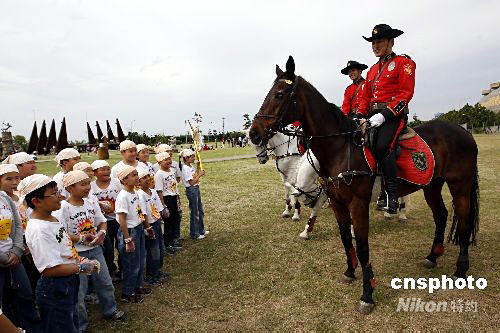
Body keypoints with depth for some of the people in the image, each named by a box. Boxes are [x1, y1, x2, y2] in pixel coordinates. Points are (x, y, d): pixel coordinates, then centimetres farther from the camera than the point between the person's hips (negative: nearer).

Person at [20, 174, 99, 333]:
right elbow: (49, 269, -27)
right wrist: (81, 268, -18)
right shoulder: (38, 229, -25)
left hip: (69, 284, 9)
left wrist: (81, 260, 2)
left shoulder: (51, 219, 5)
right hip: (55, 289, -9)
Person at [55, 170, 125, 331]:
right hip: (76, 254, -6)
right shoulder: (63, 208, -17)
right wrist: (82, 238, -25)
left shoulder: (92, 203, 1)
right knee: (78, 291, 7)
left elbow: (102, 222, 10)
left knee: (105, 282, 18)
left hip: (95, 249, 6)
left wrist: (102, 232, -10)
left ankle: (109, 310, 41)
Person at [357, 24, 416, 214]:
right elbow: (364, 96, 20)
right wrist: (359, 116, 1)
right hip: (373, 115, 7)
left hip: (394, 115, -7)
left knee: (382, 146, -31)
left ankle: (392, 193, -18)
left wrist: (385, 114, -19)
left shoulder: (404, 62, 4)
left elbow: (406, 93, -7)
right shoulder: (373, 69, 24)